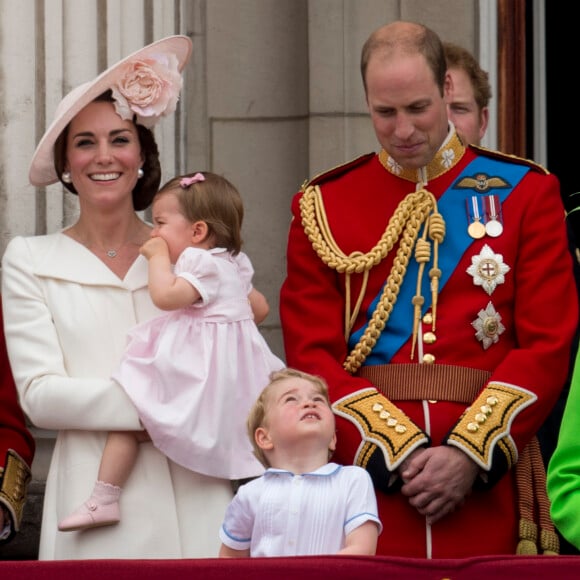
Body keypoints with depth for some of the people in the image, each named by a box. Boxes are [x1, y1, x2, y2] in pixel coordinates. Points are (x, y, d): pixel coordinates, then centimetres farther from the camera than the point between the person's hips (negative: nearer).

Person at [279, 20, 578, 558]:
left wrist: (471, 454, -12)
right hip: (365, 471, 0)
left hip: (487, 485, 0)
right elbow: (311, 354, 0)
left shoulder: (526, 192, 5)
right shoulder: (321, 205, 7)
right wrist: (397, 453, -12)